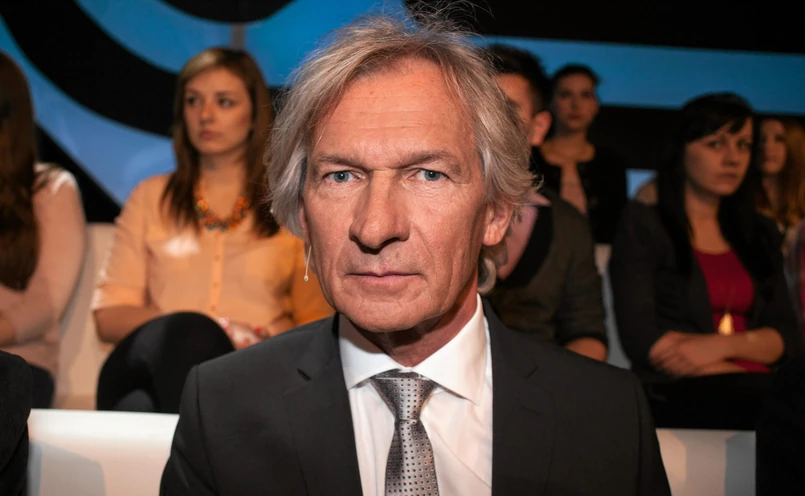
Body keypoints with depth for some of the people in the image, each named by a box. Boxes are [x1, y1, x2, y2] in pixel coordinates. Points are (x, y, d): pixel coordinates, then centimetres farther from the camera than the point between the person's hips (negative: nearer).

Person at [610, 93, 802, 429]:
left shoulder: (761, 234, 22)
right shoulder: (642, 225, 7)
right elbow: (641, 338, -5)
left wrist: (724, 344, -8)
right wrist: (742, 375, -11)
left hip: (759, 389, 5)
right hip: (676, 396, -5)